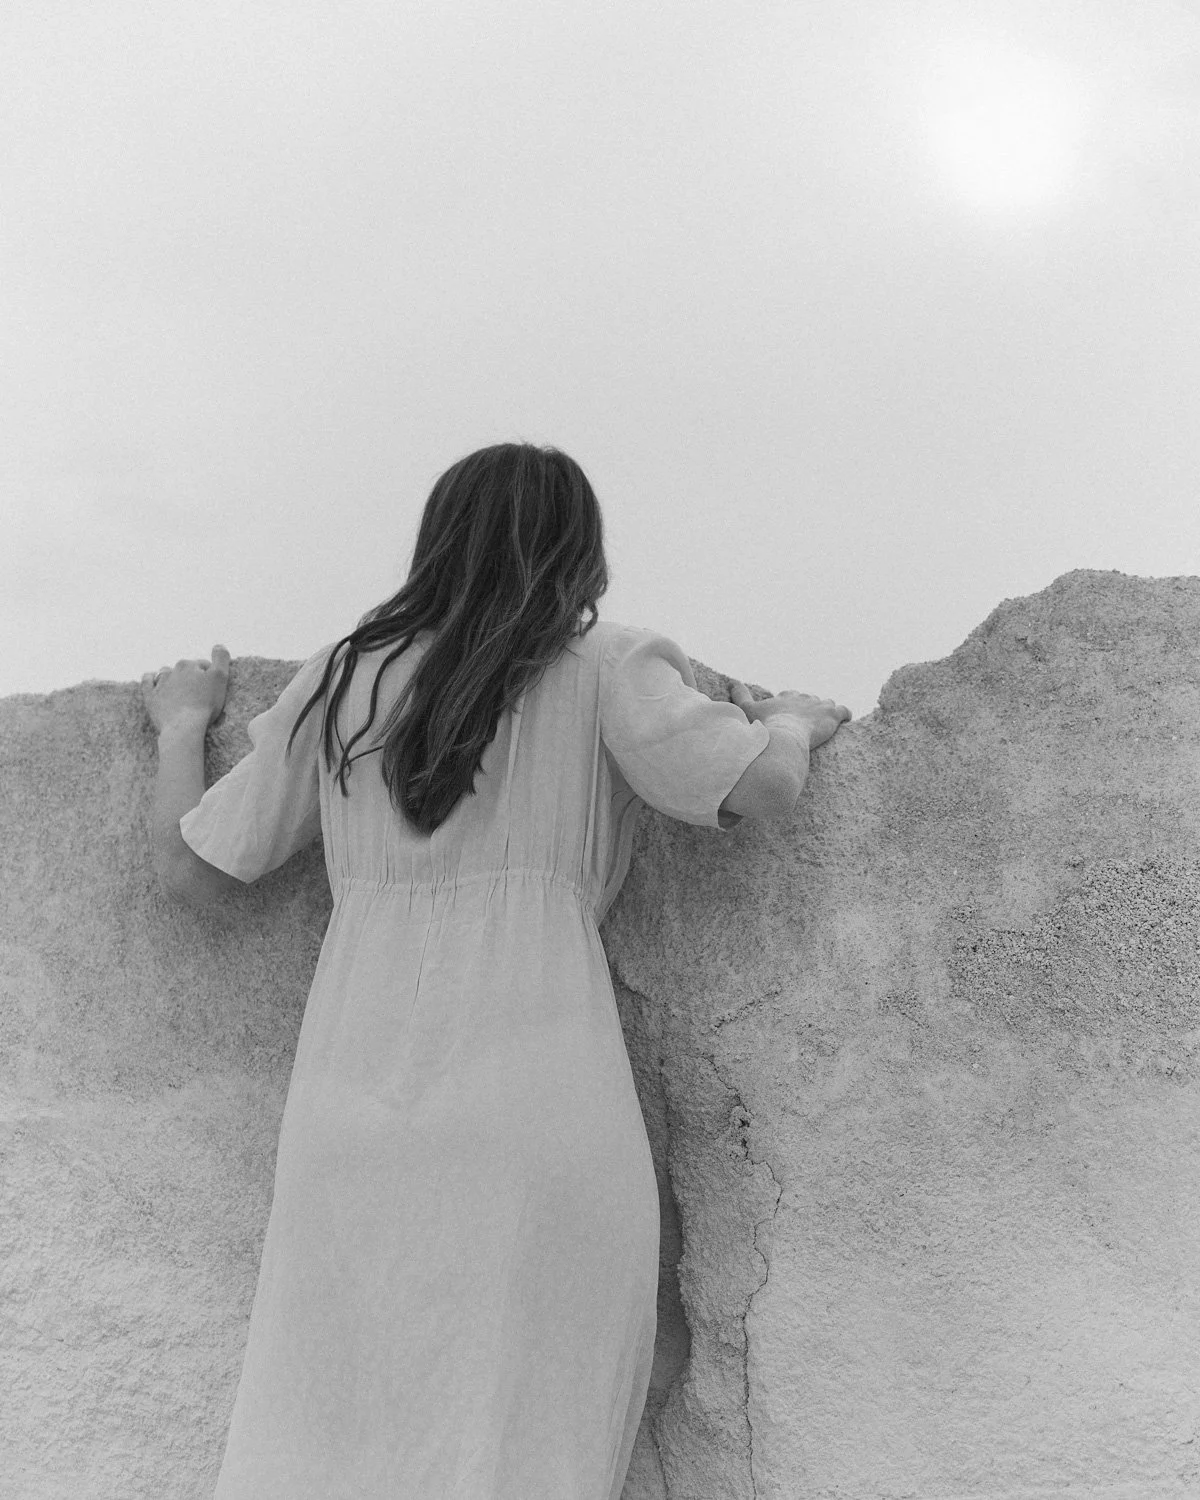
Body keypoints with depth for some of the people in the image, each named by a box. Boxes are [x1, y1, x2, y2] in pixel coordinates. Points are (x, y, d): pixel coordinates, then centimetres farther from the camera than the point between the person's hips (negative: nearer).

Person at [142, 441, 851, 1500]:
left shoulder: (340, 680, 15)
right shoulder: (604, 668, 6)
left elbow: (192, 870, 19)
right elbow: (759, 786, -6)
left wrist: (183, 724, 36)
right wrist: (795, 720, 16)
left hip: (351, 1108, 3)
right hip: (534, 1112, -3)